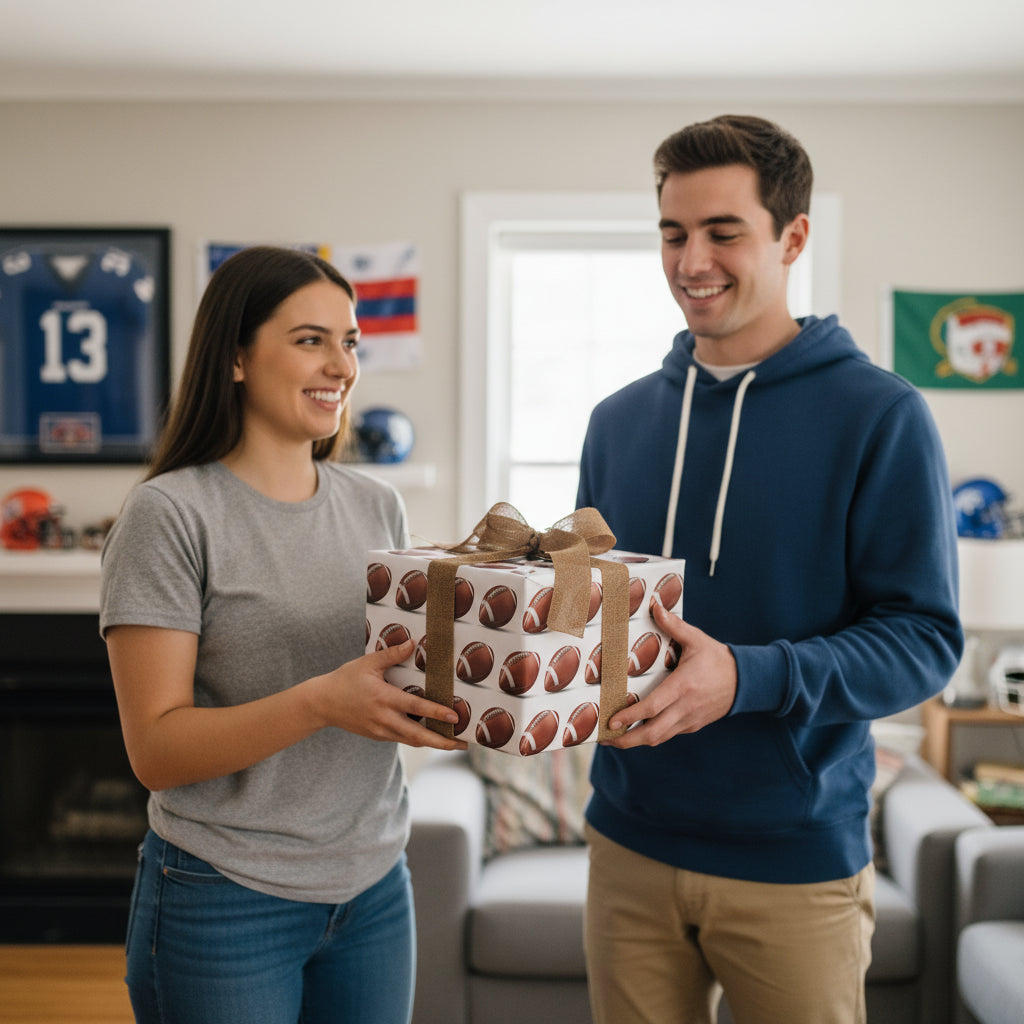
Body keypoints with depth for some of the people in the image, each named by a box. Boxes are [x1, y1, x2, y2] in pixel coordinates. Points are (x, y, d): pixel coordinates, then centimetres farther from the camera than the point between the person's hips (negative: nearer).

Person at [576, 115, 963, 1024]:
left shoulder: (879, 416, -9)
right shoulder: (620, 421, 6)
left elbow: (925, 638, -12)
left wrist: (747, 677, -26)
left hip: (797, 857, -4)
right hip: (631, 845, 4)